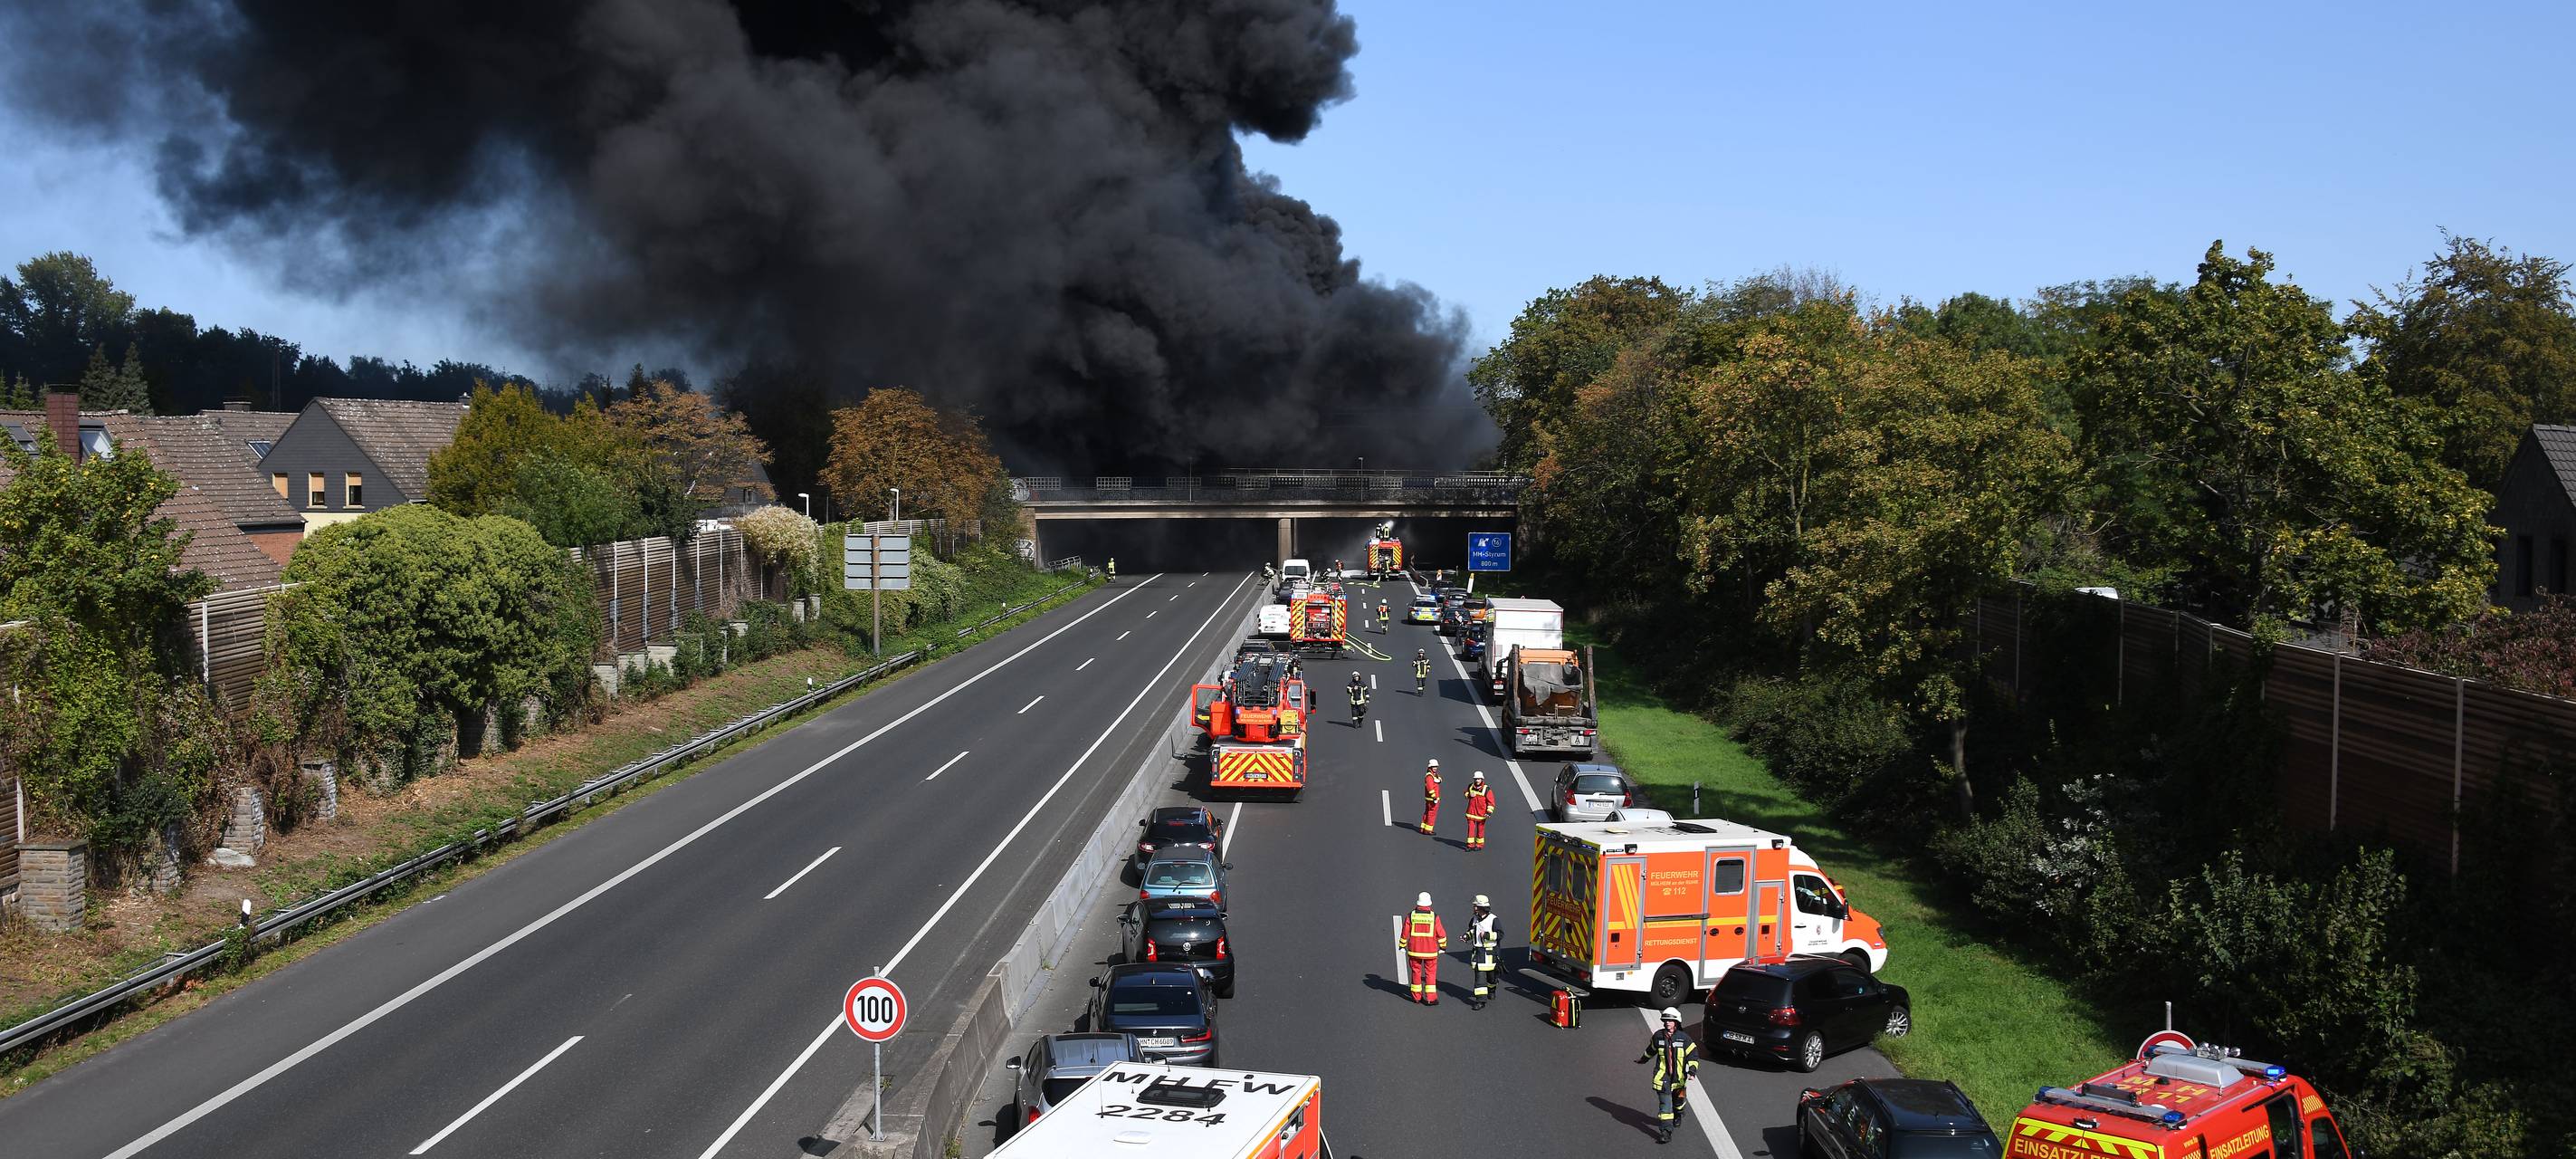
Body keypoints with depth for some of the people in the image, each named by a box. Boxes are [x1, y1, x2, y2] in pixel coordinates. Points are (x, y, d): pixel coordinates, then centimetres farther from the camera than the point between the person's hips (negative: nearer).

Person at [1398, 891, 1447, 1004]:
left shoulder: (1411, 916, -5)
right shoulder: (1434, 917, -8)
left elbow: (1405, 933, 0)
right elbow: (1441, 934, -3)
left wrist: (1402, 945, 15)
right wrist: (1443, 946, 12)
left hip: (1414, 950, 1)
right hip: (1430, 951, -1)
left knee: (1416, 972, 14)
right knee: (1431, 974, 5)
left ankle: (1417, 996, 21)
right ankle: (1431, 998, -2)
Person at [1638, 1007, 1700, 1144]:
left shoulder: (1684, 1038, -8)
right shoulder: (1658, 1036, -2)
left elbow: (1693, 1055, -8)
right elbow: (1651, 1050, 19)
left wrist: (1692, 1071, -22)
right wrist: (1643, 1060, 33)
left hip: (1679, 1077, 0)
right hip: (1662, 1077, 0)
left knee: (1679, 1100, 21)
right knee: (1665, 1104, -9)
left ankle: (1678, 1116, 54)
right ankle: (1666, 1131, -11)